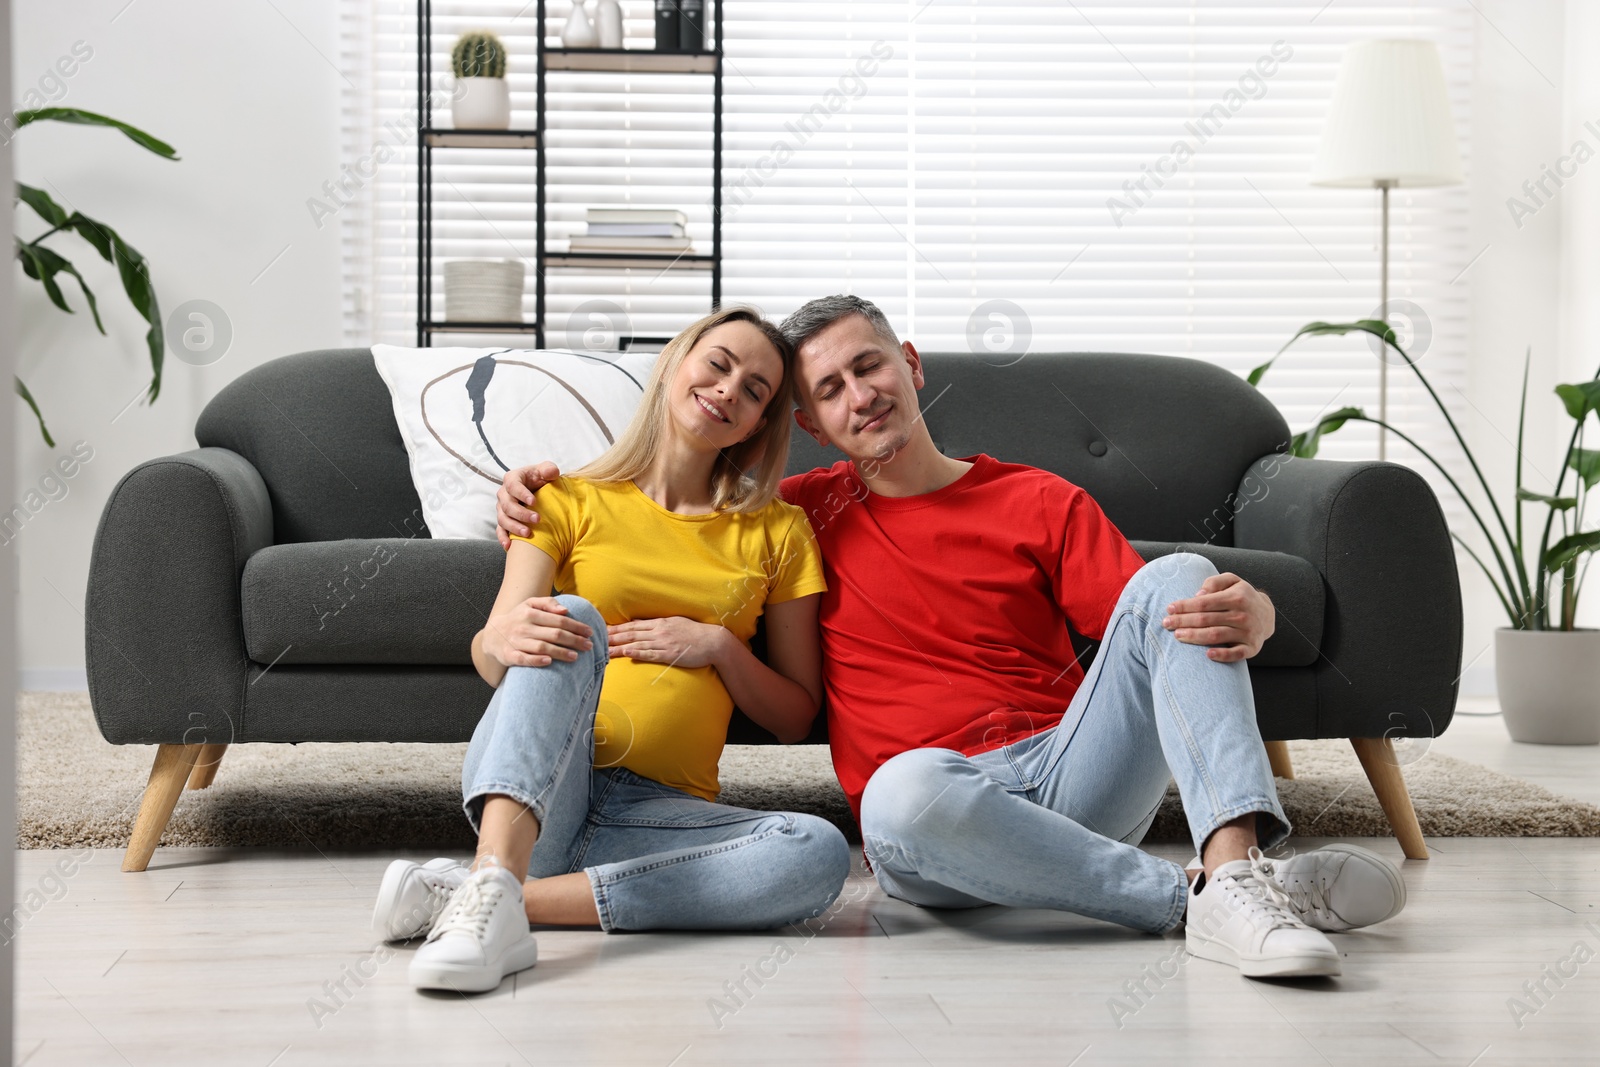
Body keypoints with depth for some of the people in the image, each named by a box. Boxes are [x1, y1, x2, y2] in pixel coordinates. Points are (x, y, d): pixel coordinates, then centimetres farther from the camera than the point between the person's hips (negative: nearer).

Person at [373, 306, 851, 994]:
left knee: (821, 854, -29)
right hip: (526, 785, -1)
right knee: (571, 620, -31)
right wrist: (501, 643, -24)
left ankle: (493, 894, -33)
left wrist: (720, 647, -3)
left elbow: (796, 717, 16)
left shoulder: (777, 532, 17)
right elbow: (489, 654, 1)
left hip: (656, 814, 2)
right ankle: (491, 892, -50)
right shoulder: (570, 501, 13)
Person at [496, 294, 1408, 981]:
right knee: (905, 789, -40)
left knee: (1178, 574, -20)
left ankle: (1234, 863, -41)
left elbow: (1163, 612, 5)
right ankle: (1196, 899, -30)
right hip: (942, 843, -1)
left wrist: (1248, 618, -18)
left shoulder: (1041, 503, 14)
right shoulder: (807, 515, 16)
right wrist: (544, 489, 9)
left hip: (1071, 775, 2)